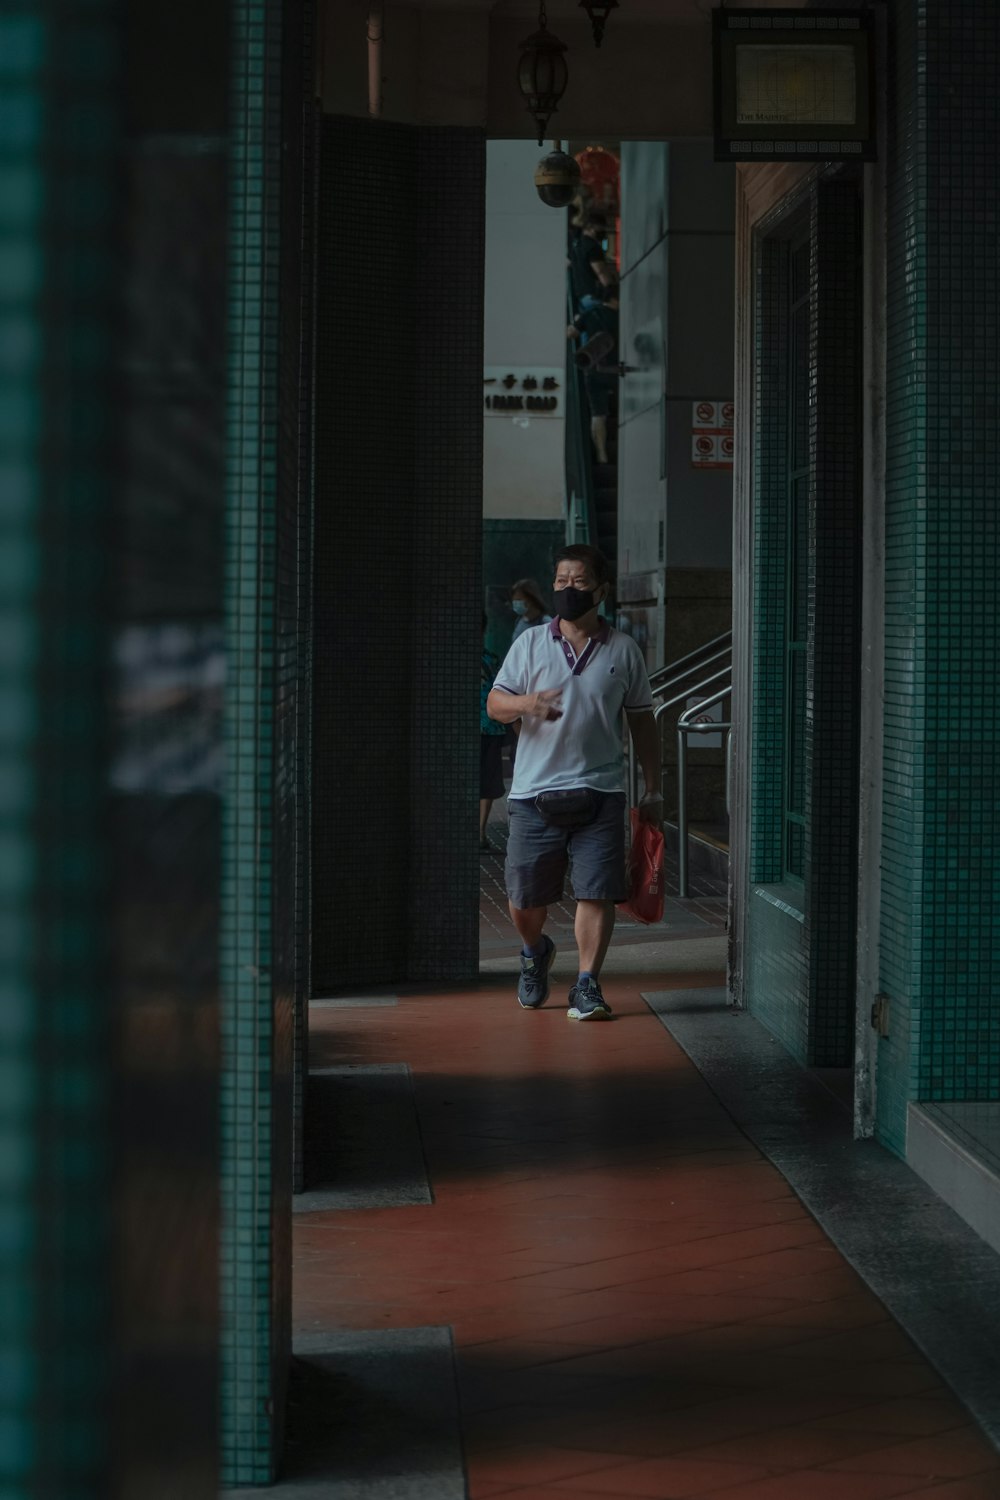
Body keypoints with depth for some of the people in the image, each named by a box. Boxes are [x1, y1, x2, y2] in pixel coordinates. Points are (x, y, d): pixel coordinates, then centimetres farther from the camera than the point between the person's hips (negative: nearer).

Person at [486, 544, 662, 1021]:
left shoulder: (623, 651, 8)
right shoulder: (531, 644, 7)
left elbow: (642, 721, 13)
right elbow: (494, 704, 4)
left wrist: (652, 791, 10)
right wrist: (527, 703, -20)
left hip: (599, 793, -1)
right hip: (535, 790, 1)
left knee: (596, 892, -9)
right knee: (524, 896, 7)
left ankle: (587, 986, -2)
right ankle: (535, 952, 37)